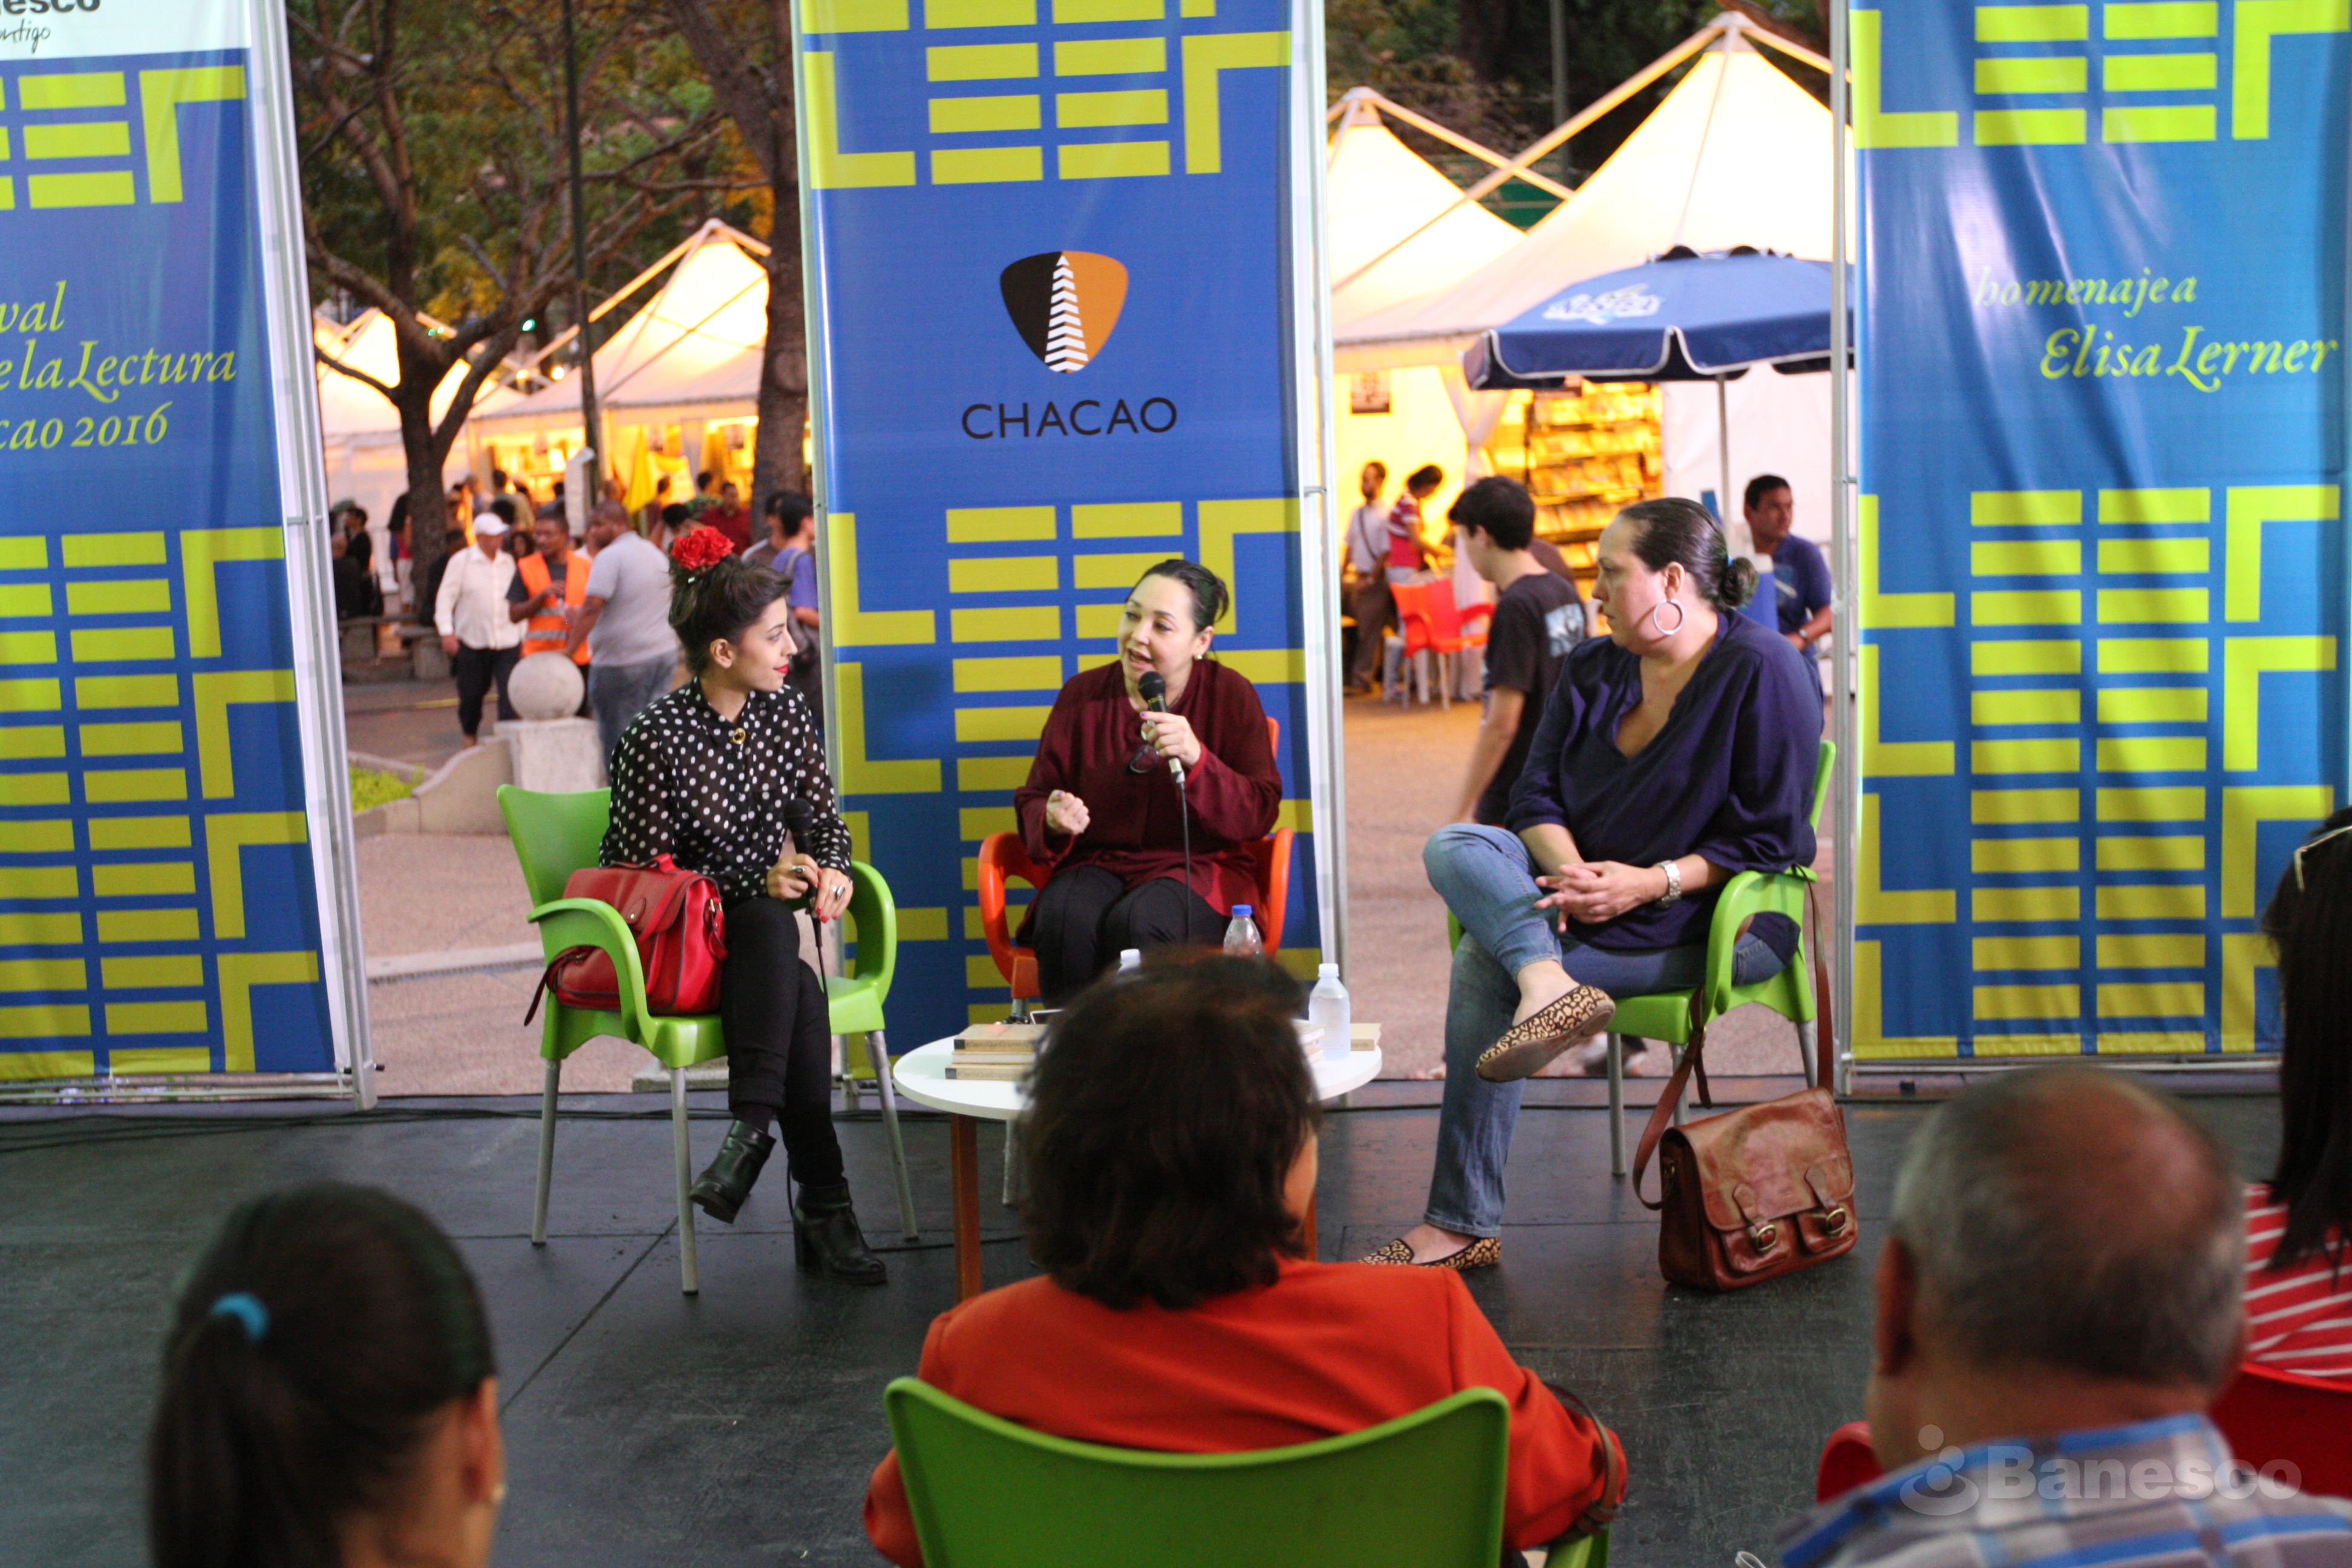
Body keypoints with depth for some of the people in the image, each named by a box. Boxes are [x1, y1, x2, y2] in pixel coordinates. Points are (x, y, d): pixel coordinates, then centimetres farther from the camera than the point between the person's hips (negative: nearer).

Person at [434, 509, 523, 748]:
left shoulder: (509, 562, 9)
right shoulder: (461, 561, -1)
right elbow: (445, 597, -1)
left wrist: (523, 637, 14)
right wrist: (447, 632, -10)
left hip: (508, 641, 2)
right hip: (472, 642, -2)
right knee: (472, 694, 11)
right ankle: (470, 737, 34)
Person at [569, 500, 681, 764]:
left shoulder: (610, 557, -12)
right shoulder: (658, 555, 15)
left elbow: (592, 607, -22)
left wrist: (569, 650, -23)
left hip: (621, 662, -8)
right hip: (666, 653, 8)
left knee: (617, 739, 0)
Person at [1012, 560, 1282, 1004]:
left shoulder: (1231, 696, 2)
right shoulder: (1082, 695, 8)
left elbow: (1260, 815, -7)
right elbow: (1033, 799, 12)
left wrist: (1198, 760, -24)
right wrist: (1052, 818, -13)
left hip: (1197, 868, -2)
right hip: (1096, 863, 2)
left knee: (1136, 923, -35)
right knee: (1064, 919, -33)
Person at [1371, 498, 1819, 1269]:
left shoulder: (1761, 669, -8)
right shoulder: (1591, 669, 11)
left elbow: (1771, 839, -12)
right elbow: (1535, 798, 6)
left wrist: (1651, 882, -23)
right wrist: (1570, 869, -17)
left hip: (1722, 918, -7)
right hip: (1594, 894, 7)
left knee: (1487, 960, -26)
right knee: (1453, 847, -20)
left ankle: (1464, 1226, -25)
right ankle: (1548, 982, -44)